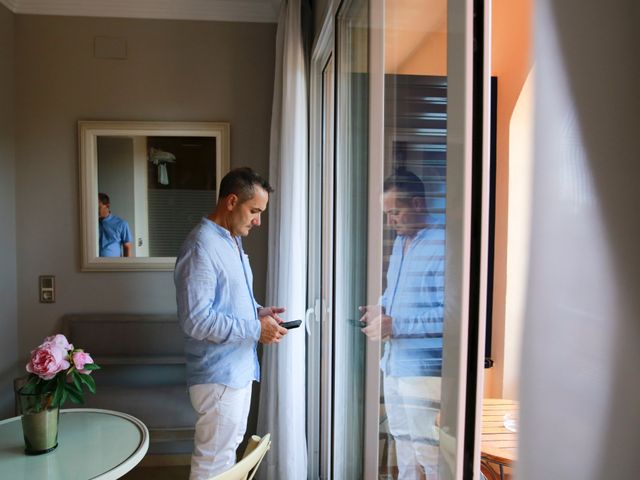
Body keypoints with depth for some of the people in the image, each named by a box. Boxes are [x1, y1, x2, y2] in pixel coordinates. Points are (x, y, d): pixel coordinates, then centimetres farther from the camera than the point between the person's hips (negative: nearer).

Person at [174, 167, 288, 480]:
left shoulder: (232, 241, 9)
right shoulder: (201, 247, -22)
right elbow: (196, 320, -27)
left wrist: (258, 312, 1)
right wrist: (256, 329, -22)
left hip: (238, 368, 10)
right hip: (219, 375, -9)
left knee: (229, 450, 23)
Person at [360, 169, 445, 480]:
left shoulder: (443, 244, -18)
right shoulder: (400, 241, 11)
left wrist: (394, 325, -22)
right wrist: (382, 307, 5)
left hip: (425, 370, -9)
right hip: (394, 365, 9)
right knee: (404, 454, 21)